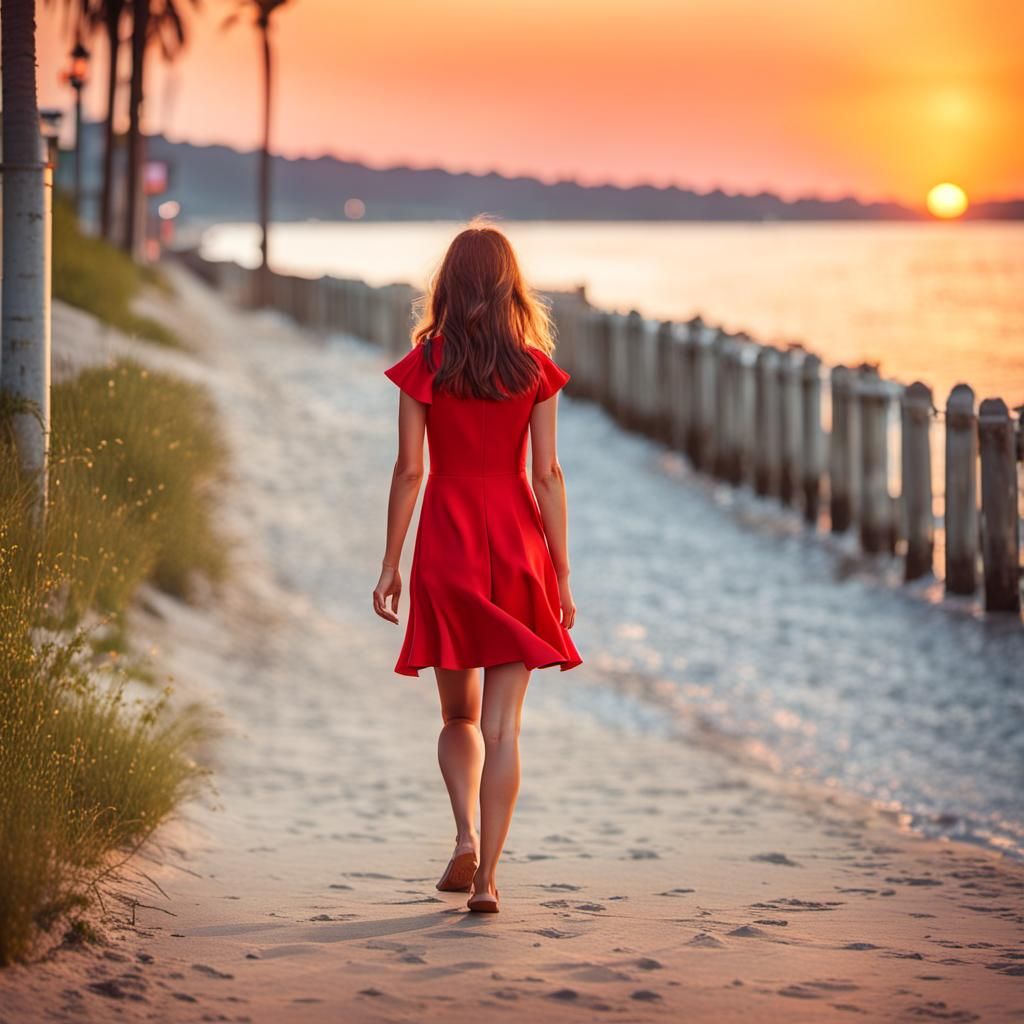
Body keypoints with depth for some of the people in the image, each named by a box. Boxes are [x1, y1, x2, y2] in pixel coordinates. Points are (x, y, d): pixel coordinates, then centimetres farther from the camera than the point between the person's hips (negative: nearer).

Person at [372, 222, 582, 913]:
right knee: (504, 722, 2)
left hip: (446, 543, 0)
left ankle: (466, 836, -5)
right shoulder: (535, 367, 0)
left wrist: (391, 565, 3)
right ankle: (487, 876, -3)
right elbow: (547, 475, -1)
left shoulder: (425, 363, -1)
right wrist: (561, 574, 4)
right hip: (517, 542, 0)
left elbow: (409, 469, -3)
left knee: (459, 714, 16)